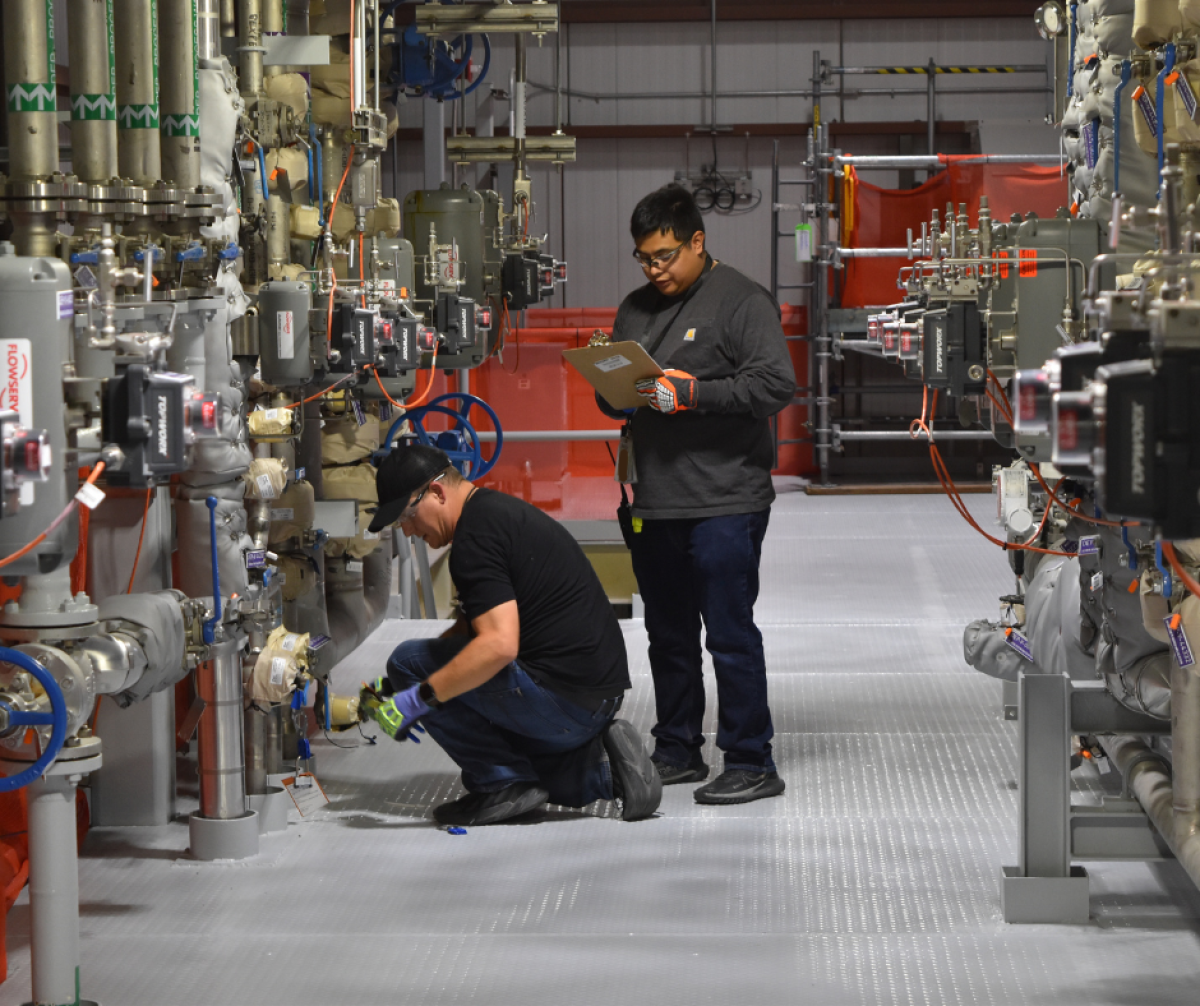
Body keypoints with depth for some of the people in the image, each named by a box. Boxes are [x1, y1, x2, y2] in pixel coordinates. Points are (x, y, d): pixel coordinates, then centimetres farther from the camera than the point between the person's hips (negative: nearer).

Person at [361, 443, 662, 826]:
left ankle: (502, 784, -4)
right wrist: (395, 689, 21)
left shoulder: (476, 535, -16)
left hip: (560, 700, -11)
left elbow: (499, 644, -27)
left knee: (409, 662, -5)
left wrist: (417, 699, -21)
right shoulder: (499, 509, 18)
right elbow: (474, 628, 27)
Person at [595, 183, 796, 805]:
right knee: (668, 635, 14)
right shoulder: (635, 310, 17)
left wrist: (691, 394, -20)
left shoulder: (743, 302, -5)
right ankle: (677, 752, 25)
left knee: (730, 634, -6)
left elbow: (776, 384, -15)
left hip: (724, 503, -7)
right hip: (654, 503, 7)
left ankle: (750, 763, 0)